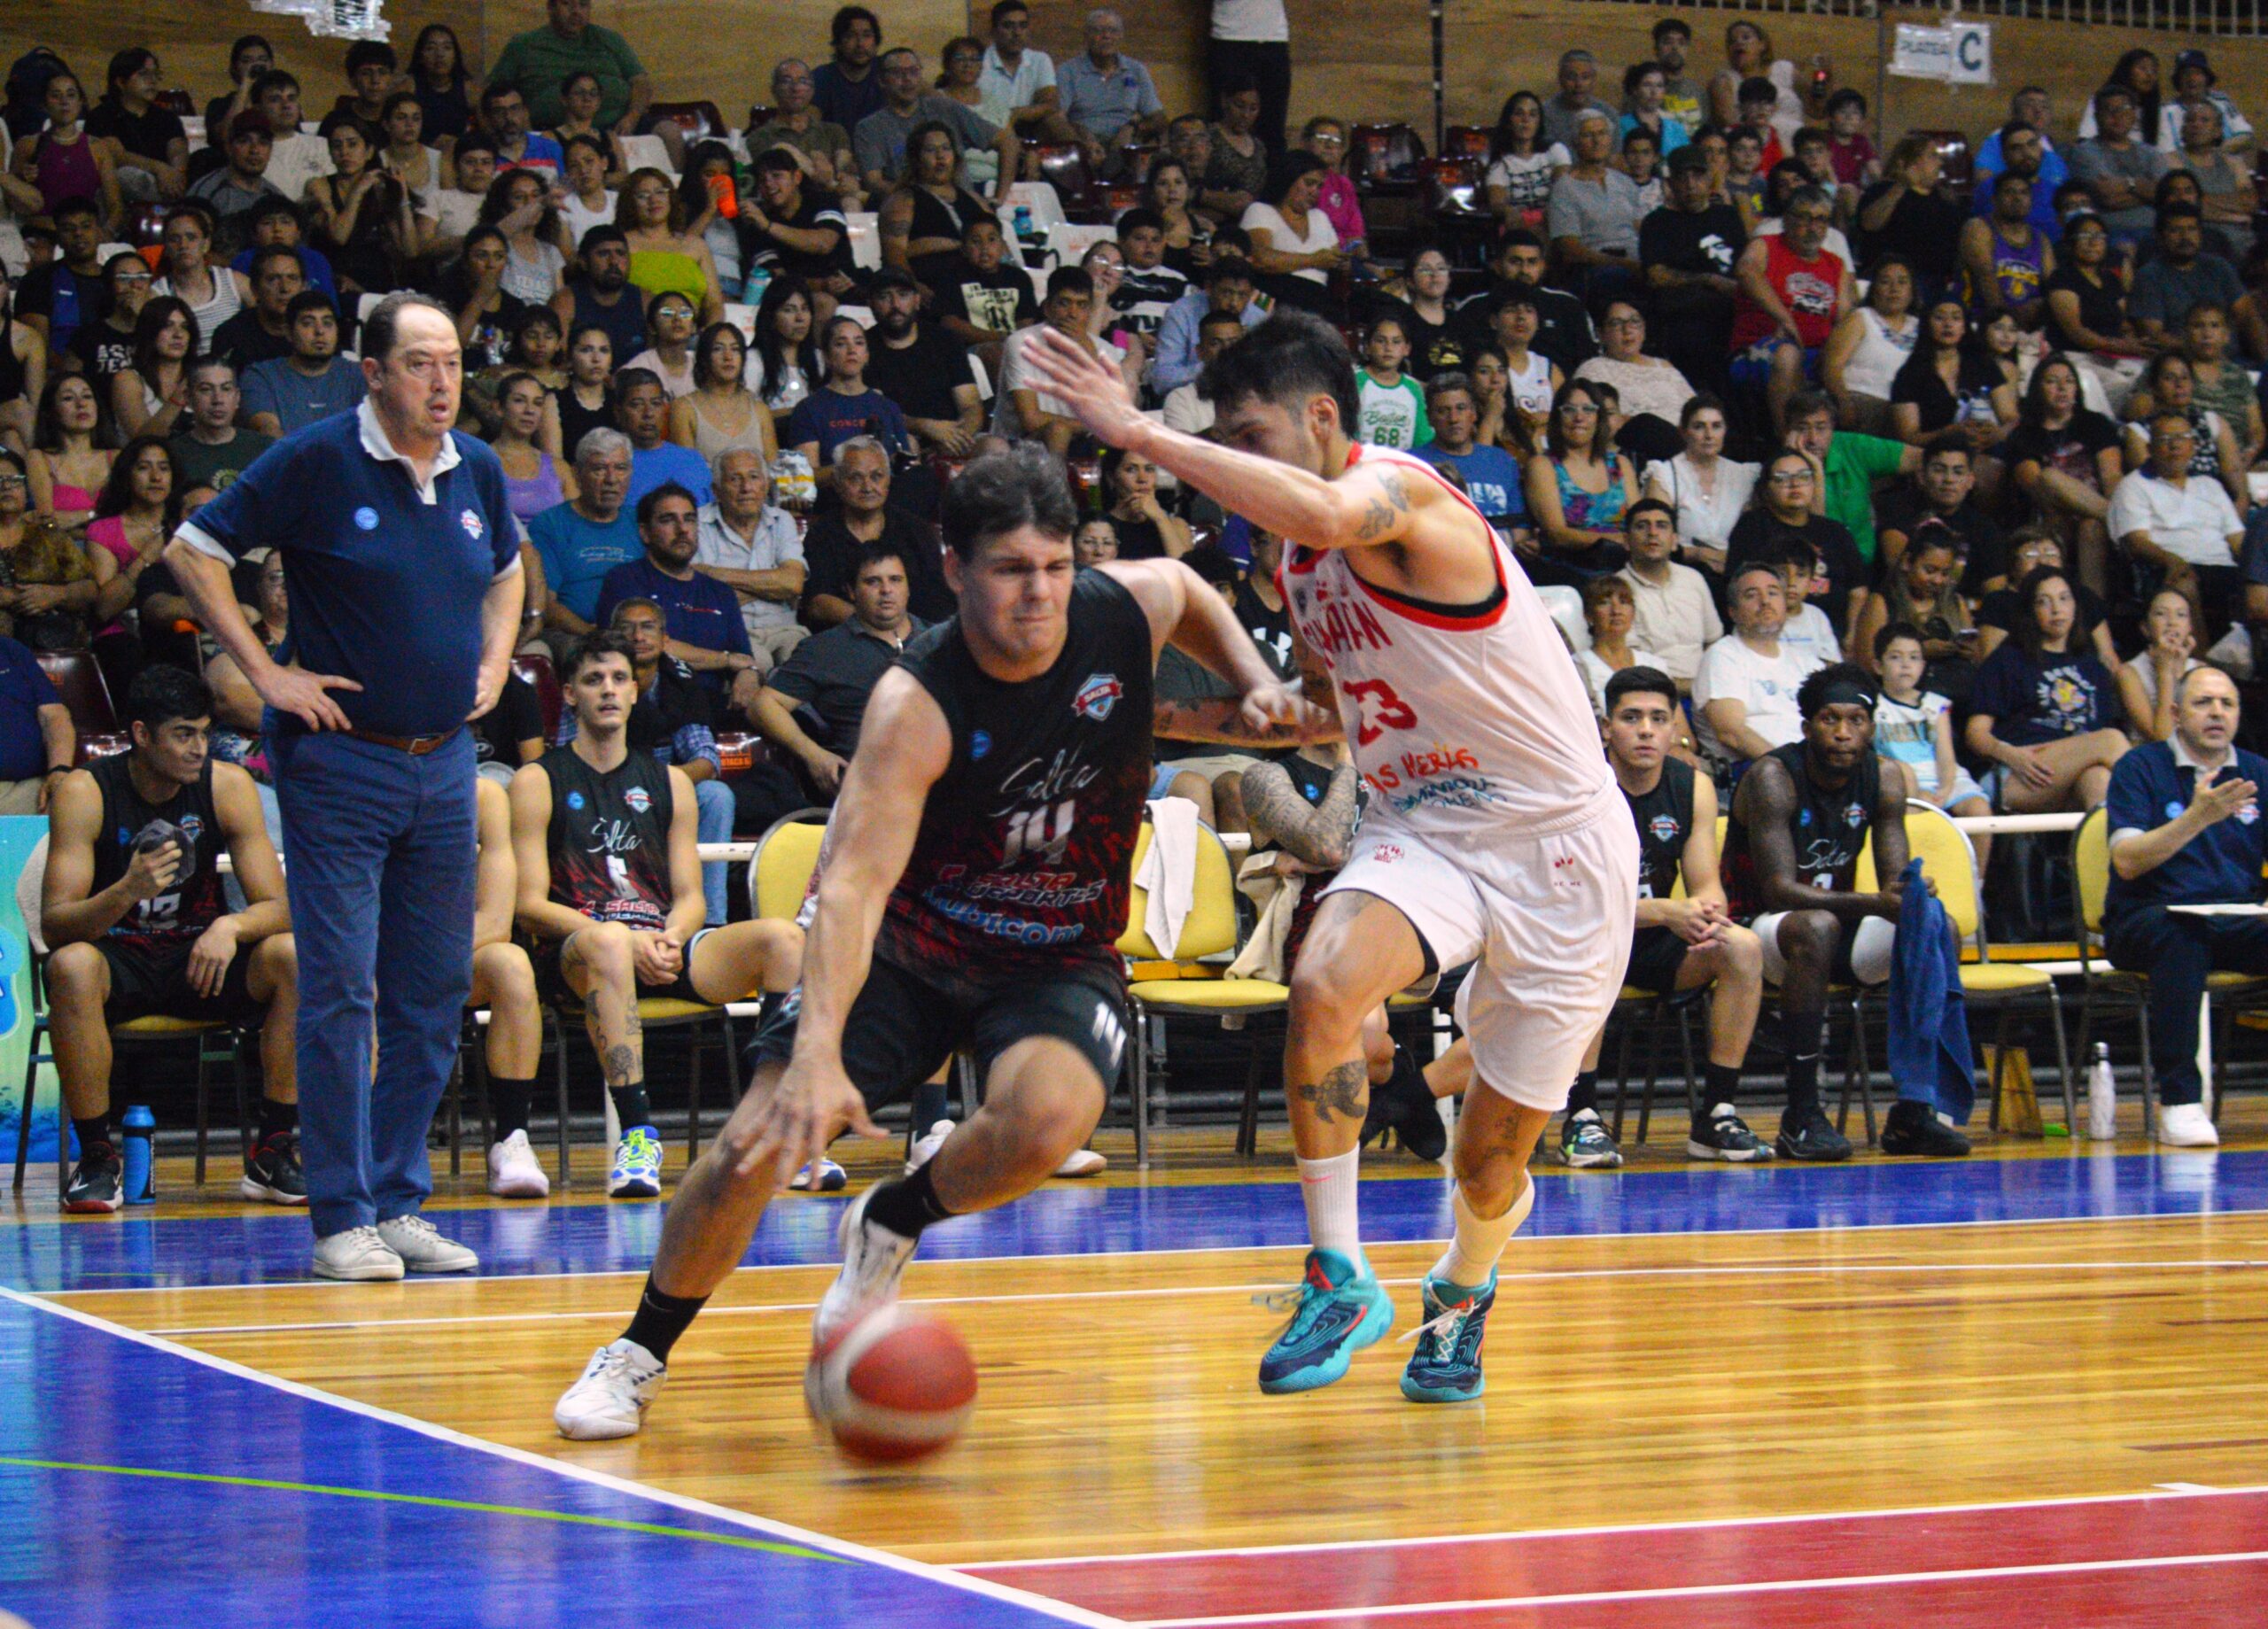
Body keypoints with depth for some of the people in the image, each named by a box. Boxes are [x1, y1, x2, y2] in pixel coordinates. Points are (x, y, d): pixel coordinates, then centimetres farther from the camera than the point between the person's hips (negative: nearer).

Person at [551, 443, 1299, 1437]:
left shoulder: (1128, 610, -14)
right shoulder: (915, 706, -26)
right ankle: (640, 1353, 11)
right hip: (906, 946, -2)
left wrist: (1254, 680, -3)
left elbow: (1188, 590, 15)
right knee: (757, 1143, -15)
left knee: (1047, 1120, -31)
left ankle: (889, 1226, 2)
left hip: (1060, 959, 2)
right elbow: (854, 883, -37)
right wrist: (817, 1055, -50)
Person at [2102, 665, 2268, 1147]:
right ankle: (2179, 1102, -35)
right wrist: (2197, 818, -21)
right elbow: (2127, 861, -11)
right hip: (2145, 921, -4)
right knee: (2181, 934, -39)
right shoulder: (2141, 768, 2)